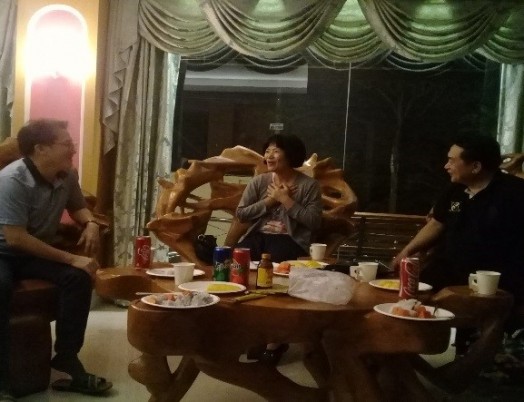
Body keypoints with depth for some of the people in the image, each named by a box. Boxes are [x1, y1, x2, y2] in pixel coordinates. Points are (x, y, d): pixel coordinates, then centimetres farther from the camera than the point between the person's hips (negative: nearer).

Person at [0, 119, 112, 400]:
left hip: (36, 253, 6)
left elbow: (77, 206, 17)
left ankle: (66, 358, -10)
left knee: (79, 277, -19)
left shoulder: (67, 176, -4)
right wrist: (71, 259, -28)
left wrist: (90, 223, -8)